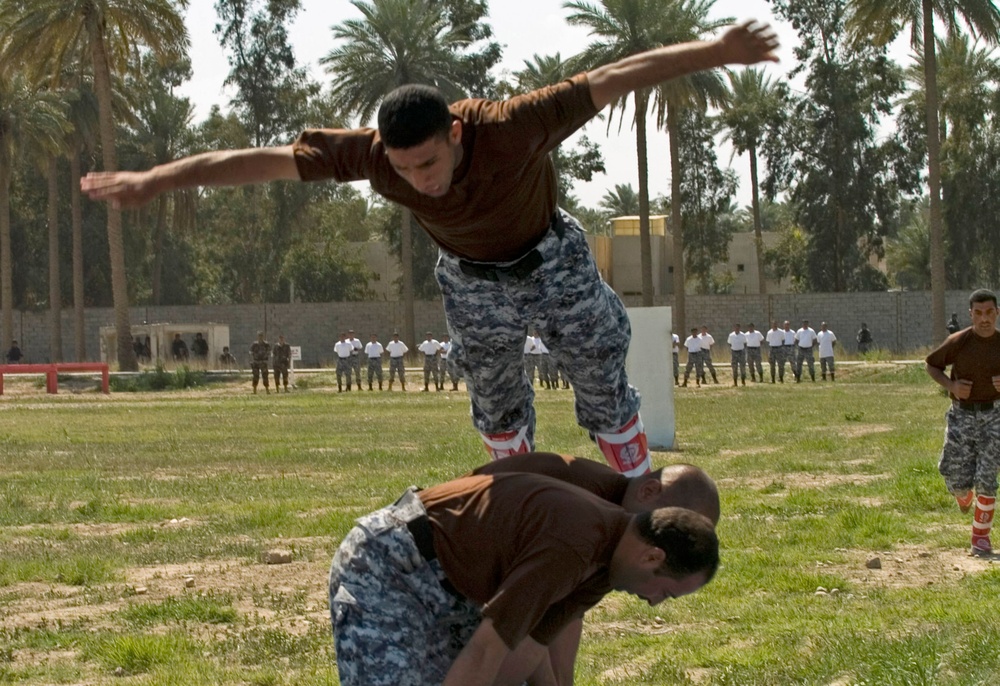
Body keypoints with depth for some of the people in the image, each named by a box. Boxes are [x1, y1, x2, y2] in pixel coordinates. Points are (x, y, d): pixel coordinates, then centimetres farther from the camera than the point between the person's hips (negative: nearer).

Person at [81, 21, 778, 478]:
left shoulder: (511, 127, -42)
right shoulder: (375, 152, -34)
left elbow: (613, 78, -42)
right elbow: (266, 160, -30)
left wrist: (715, 50, -48)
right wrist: (156, 179, -30)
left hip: (554, 260, -2)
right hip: (474, 281, 2)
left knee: (605, 388, 9)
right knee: (496, 408, 16)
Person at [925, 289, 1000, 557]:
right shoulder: (959, 341, -9)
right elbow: (931, 365, 3)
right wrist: (951, 385, -15)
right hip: (962, 415, 0)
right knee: (958, 481, 0)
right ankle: (964, 495, 40)